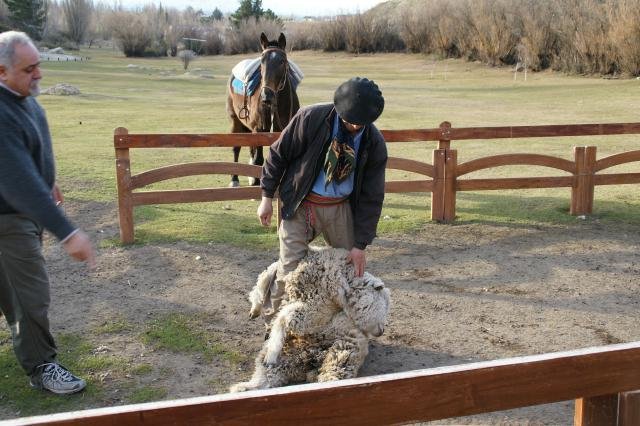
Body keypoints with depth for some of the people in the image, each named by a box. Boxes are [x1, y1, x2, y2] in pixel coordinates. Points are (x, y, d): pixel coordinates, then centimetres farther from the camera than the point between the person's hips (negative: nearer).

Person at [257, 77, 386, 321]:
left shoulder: (374, 144, -9)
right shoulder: (311, 118, -18)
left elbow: (371, 197, -4)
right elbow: (278, 154, -6)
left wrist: (361, 244, -6)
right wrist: (267, 196, -5)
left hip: (341, 207, 3)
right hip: (301, 204, -3)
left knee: (352, 266, 8)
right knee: (291, 269, -7)